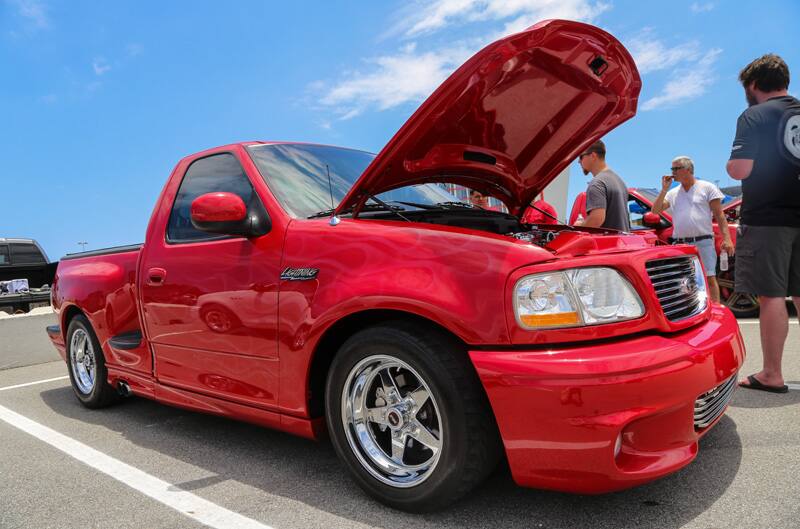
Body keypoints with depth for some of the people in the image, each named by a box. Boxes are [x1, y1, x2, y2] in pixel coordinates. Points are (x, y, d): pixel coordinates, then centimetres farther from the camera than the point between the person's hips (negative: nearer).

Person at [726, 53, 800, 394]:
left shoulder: (754, 116, -6)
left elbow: (740, 169, -16)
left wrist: (730, 165, 6)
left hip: (766, 219, -6)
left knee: (771, 296, -4)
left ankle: (771, 375, 1)